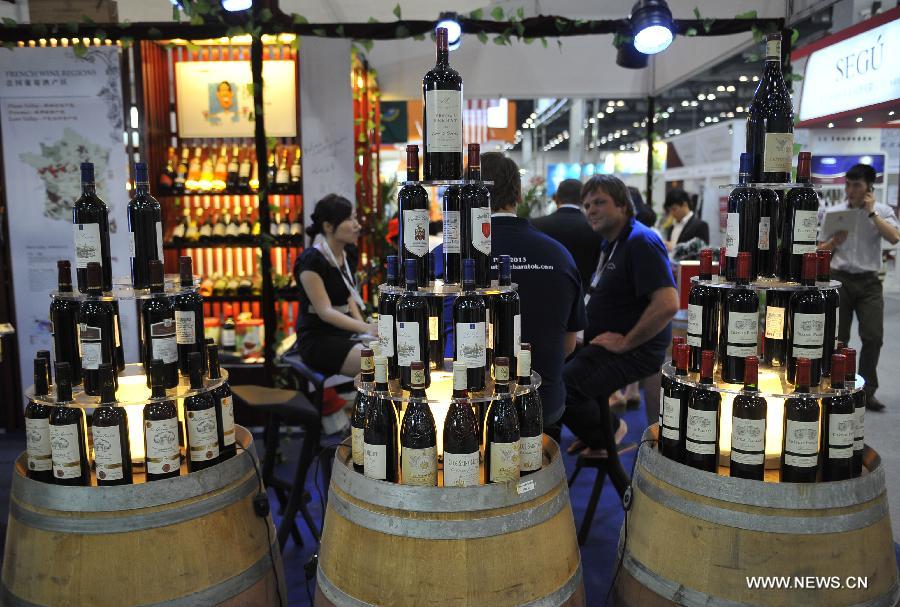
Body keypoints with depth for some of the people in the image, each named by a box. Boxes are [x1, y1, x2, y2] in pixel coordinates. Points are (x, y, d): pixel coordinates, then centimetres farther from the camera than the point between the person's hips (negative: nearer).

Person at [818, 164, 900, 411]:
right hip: (840, 279, 0)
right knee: (838, 337, 5)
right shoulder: (833, 212, 3)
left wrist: (871, 212, -14)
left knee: (873, 336, -4)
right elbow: (820, 249, 8)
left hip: (868, 281, 0)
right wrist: (834, 241, -13)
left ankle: (867, 391, 10)